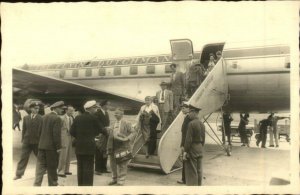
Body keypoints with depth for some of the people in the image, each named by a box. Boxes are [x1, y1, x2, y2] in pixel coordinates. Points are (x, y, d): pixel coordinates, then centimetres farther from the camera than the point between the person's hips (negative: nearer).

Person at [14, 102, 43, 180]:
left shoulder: (41, 118, -5)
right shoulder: (26, 118, 6)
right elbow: (24, 130, 10)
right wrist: (23, 140, 9)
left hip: (37, 141, -2)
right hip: (27, 141, 3)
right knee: (23, 157, 2)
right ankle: (19, 174, 6)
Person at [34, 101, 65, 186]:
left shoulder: (44, 117, 9)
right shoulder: (57, 119, -13)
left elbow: (40, 130, 13)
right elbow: (57, 134, -17)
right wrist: (58, 147, -13)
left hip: (41, 145, 6)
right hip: (51, 146, -6)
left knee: (40, 166, 7)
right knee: (52, 167, 7)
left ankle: (37, 184, 3)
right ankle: (53, 184, 18)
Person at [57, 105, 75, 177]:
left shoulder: (72, 118, 11)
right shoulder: (62, 118, -12)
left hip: (70, 138, 8)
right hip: (64, 138, -8)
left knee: (68, 155, 12)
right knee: (63, 156, -5)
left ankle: (66, 170, 22)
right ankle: (60, 171, 2)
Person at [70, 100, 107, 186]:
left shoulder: (78, 118, 6)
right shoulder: (93, 118, -9)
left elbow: (72, 132, 3)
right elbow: (100, 129, -2)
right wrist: (106, 132, 18)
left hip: (79, 146, 5)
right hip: (89, 146, -5)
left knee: (80, 167, 12)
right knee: (88, 168, -1)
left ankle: (80, 185, 18)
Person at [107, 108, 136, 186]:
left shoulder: (126, 123, -4)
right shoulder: (113, 124, 12)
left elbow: (133, 132, -7)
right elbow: (110, 136, 13)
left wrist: (127, 139, -22)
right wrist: (109, 148, 9)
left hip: (123, 147, -6)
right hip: (114, 147, 6)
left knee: (122, 164, 0)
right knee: (113, 163, 14)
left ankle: (121, 180, 12)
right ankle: (114, 178, 30)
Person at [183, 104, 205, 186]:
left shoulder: (191, 124, -17)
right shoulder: (202, 124, 8)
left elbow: (188, 139, -19)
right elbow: (203, 139, 13)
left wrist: (185, 151, -15)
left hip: (192, 150, -8)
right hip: (200, 150, 8)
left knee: (192, 171, -1)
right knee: (199, 170, 14)